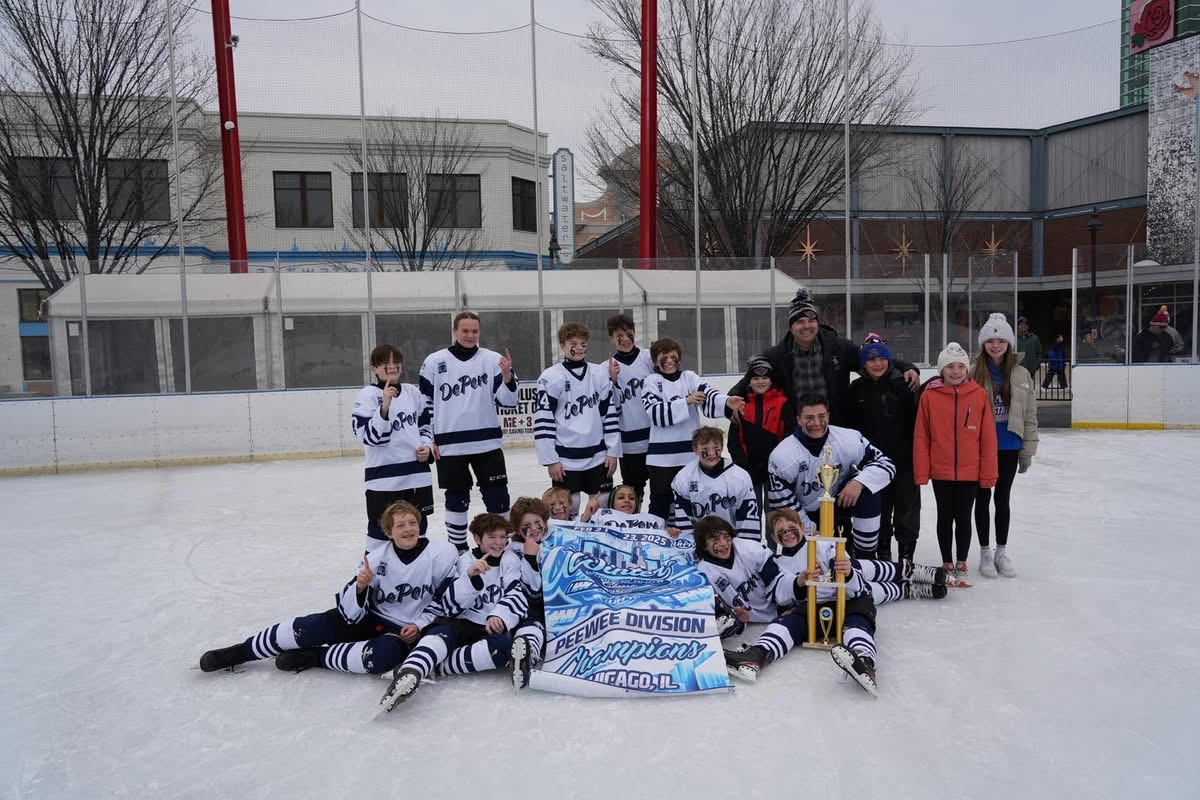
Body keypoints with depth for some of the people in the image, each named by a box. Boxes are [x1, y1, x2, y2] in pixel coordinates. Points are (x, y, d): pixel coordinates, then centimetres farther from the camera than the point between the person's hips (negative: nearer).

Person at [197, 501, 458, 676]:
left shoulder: (442, 554, -17)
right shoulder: (376, 558, -11)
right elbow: (351, 612, -10)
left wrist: (419, 625, -14)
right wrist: (359, 587, -30)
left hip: (404, 629, -2)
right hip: (368, 616, 3)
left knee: (385, 655, -36)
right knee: (312, 627, -17)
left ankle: (314, 657, -14)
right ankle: (240, 651, 4)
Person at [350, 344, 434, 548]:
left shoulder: (412, 392, 7)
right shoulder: (368, 395, -8)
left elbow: (425, 425, 19)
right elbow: (370, 436, -17)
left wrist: (426, 446, 1)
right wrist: (385, 406, -25)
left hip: (417, 473, 5)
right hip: (384, 477, -5)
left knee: (418, 526, 17)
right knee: (382, 530, 2)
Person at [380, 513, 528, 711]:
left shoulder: (511, 561, 11)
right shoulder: (463, 562, 9)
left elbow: (518, 595, -1)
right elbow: (450, 606, -3)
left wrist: (499, 616, -21)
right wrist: (470, 576, -19)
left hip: (493, 628, 0)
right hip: (463, 623, 0)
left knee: (503, 644, -35)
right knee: (442, 631, -34)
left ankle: (434, 667, -37)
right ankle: (409, 673, -60)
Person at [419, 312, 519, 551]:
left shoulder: (493, 359, -1)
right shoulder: (434, 361, 0)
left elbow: (507, 400, -4)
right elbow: (425, 402, 5)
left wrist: (507, 376, -23)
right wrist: (429, 439, 1)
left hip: (487, 442, 0)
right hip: (449, 445, 0)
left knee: (497, 496, 4)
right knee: (456, 498, 11)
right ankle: (457, 547, 25)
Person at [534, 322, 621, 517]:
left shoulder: (601, 374, 4)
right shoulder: (551, 377, -6)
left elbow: (611, 413, 6)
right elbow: (543, 421, -8)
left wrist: (613, 451, 2)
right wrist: (550, 460, -10)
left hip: (598, 457, 3)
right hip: (565, 459, -3)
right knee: (567, 510, 3)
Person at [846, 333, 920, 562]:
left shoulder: (902, 385, -5)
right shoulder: (857, 389, 5)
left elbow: (916, 420, -8)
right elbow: (852, 425, 9)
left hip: (904, 459, -3)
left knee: (907, 508, 6)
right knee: (878, 510, 12)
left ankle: (906, 554, 18)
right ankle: (882, 554, 25)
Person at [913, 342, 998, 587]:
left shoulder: (979, 395, -3)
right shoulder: (929, 396, -5)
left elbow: (988, 437, -1)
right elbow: (921, 437, -3)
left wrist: (988, 473, -2)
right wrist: (921, 472, -5)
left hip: (970, 472, 0)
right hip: (940, 471, 0)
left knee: (963, 518, 11)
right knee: (945, 517, 12)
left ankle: (961, 565, 27)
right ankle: (947, 565, 26)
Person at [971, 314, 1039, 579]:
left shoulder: (1022, 375, -2)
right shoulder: (973, 375, -9)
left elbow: (1029, 416, 1)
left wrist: (1028, 451, 0)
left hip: (1008, 448, 2)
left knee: (1003, 498, 14)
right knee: (982, 499, 11)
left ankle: (1002, 551, 28)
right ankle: (985, 552, 24)